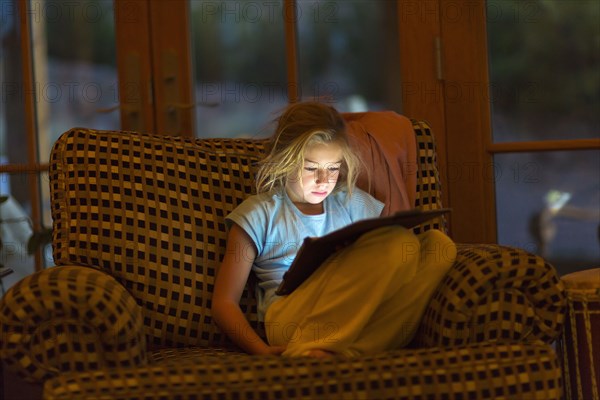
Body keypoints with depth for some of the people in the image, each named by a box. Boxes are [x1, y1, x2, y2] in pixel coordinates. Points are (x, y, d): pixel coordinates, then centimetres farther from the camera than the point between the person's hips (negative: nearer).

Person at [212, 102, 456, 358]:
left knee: (439, 243, -19)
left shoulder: (350, 202, 23)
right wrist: (262, 352, -15)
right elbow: (224, 303, 4)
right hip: (291, 320, -5)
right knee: (399, 242, -24)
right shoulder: (259, 214, 10)